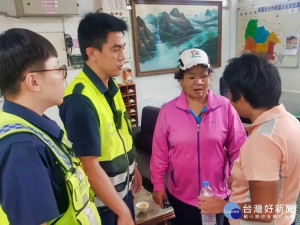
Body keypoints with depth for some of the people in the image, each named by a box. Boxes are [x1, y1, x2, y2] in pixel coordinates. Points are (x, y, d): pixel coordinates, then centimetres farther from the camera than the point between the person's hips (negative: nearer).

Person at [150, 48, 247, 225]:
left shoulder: (225, 107, -12)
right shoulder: (168, 111, -11)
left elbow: (238, 148, -4)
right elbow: (160, 152, -4)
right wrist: (158, 185, 1)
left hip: (218, 192, 0)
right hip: (181, 194, 0)